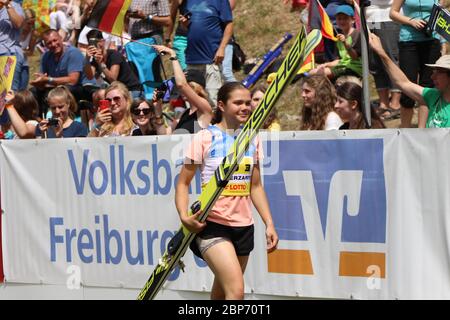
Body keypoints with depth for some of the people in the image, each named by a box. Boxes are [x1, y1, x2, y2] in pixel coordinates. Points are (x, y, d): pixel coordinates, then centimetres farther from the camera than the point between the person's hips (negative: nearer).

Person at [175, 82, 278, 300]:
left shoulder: (252, 140, 11)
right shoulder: (205, 138, -4)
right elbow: (183, 183, -1)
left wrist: (269, 224, 9)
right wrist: (184, 216, -17)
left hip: (243, 226, 6)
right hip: (212, 224, -6)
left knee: (222, 292, 11)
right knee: (236, 291, -20)